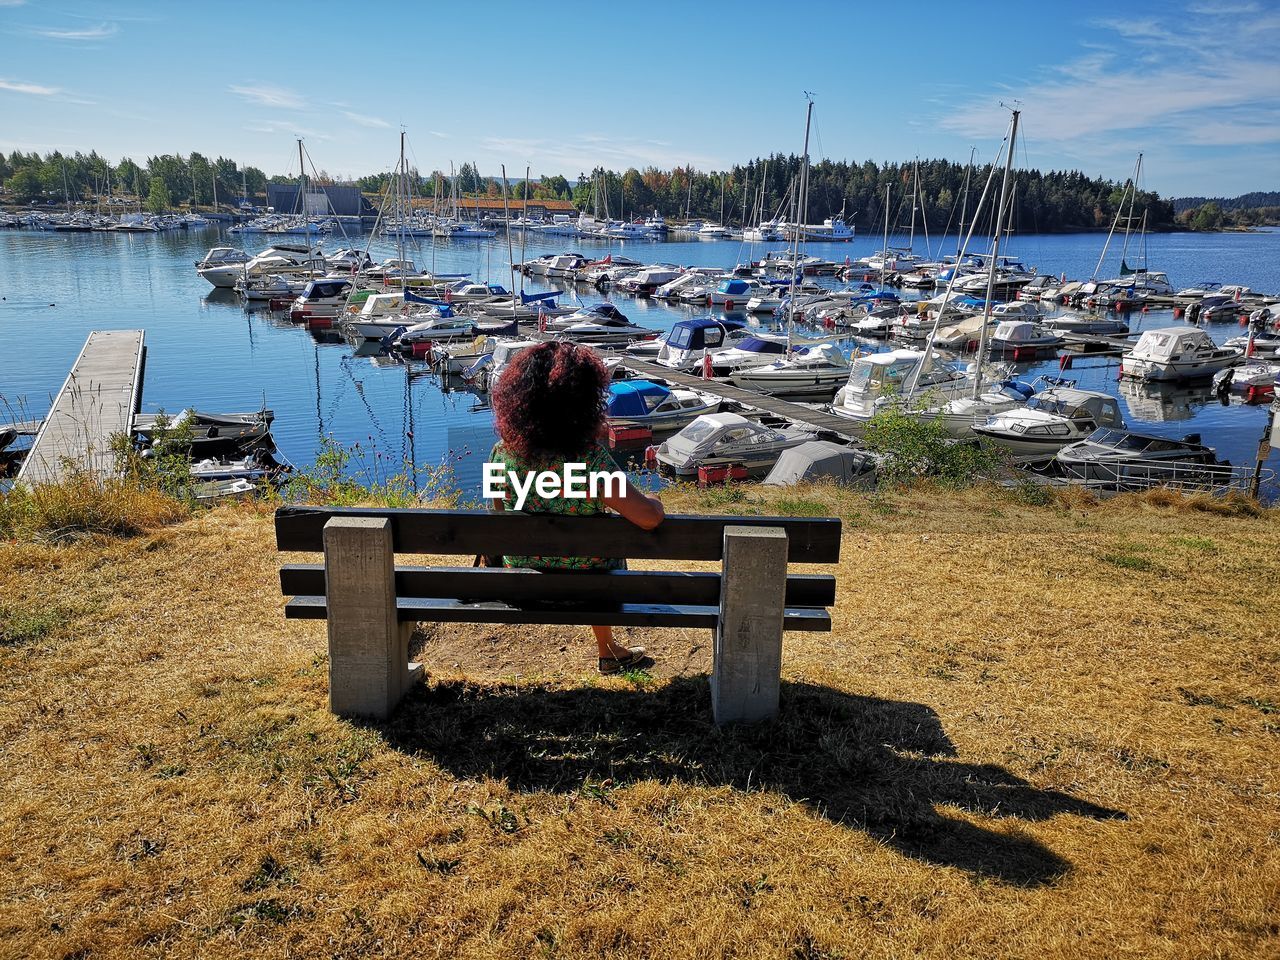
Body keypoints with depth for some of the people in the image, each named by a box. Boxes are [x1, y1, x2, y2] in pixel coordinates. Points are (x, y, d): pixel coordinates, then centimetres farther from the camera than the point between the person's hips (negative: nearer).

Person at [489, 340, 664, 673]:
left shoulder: (503, 452, -17)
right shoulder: (590, 460, -30)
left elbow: (497, 512, 1)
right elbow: (648, 518, -31)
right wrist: (654, 503, -7)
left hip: (519, 582, 4)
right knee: (612, 549, 32)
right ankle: (607, 650, 51)